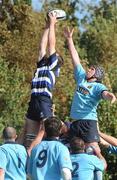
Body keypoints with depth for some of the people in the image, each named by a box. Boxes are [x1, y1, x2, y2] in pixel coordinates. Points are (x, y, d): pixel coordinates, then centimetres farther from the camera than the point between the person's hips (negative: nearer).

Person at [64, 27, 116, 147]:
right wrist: (69, 39, 22)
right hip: (75, 122, 7)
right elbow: (75, 58, 19)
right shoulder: (81, 78, 16)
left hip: (88, 121, -7)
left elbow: (105, 93, -22)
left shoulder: (98, 87, -1)